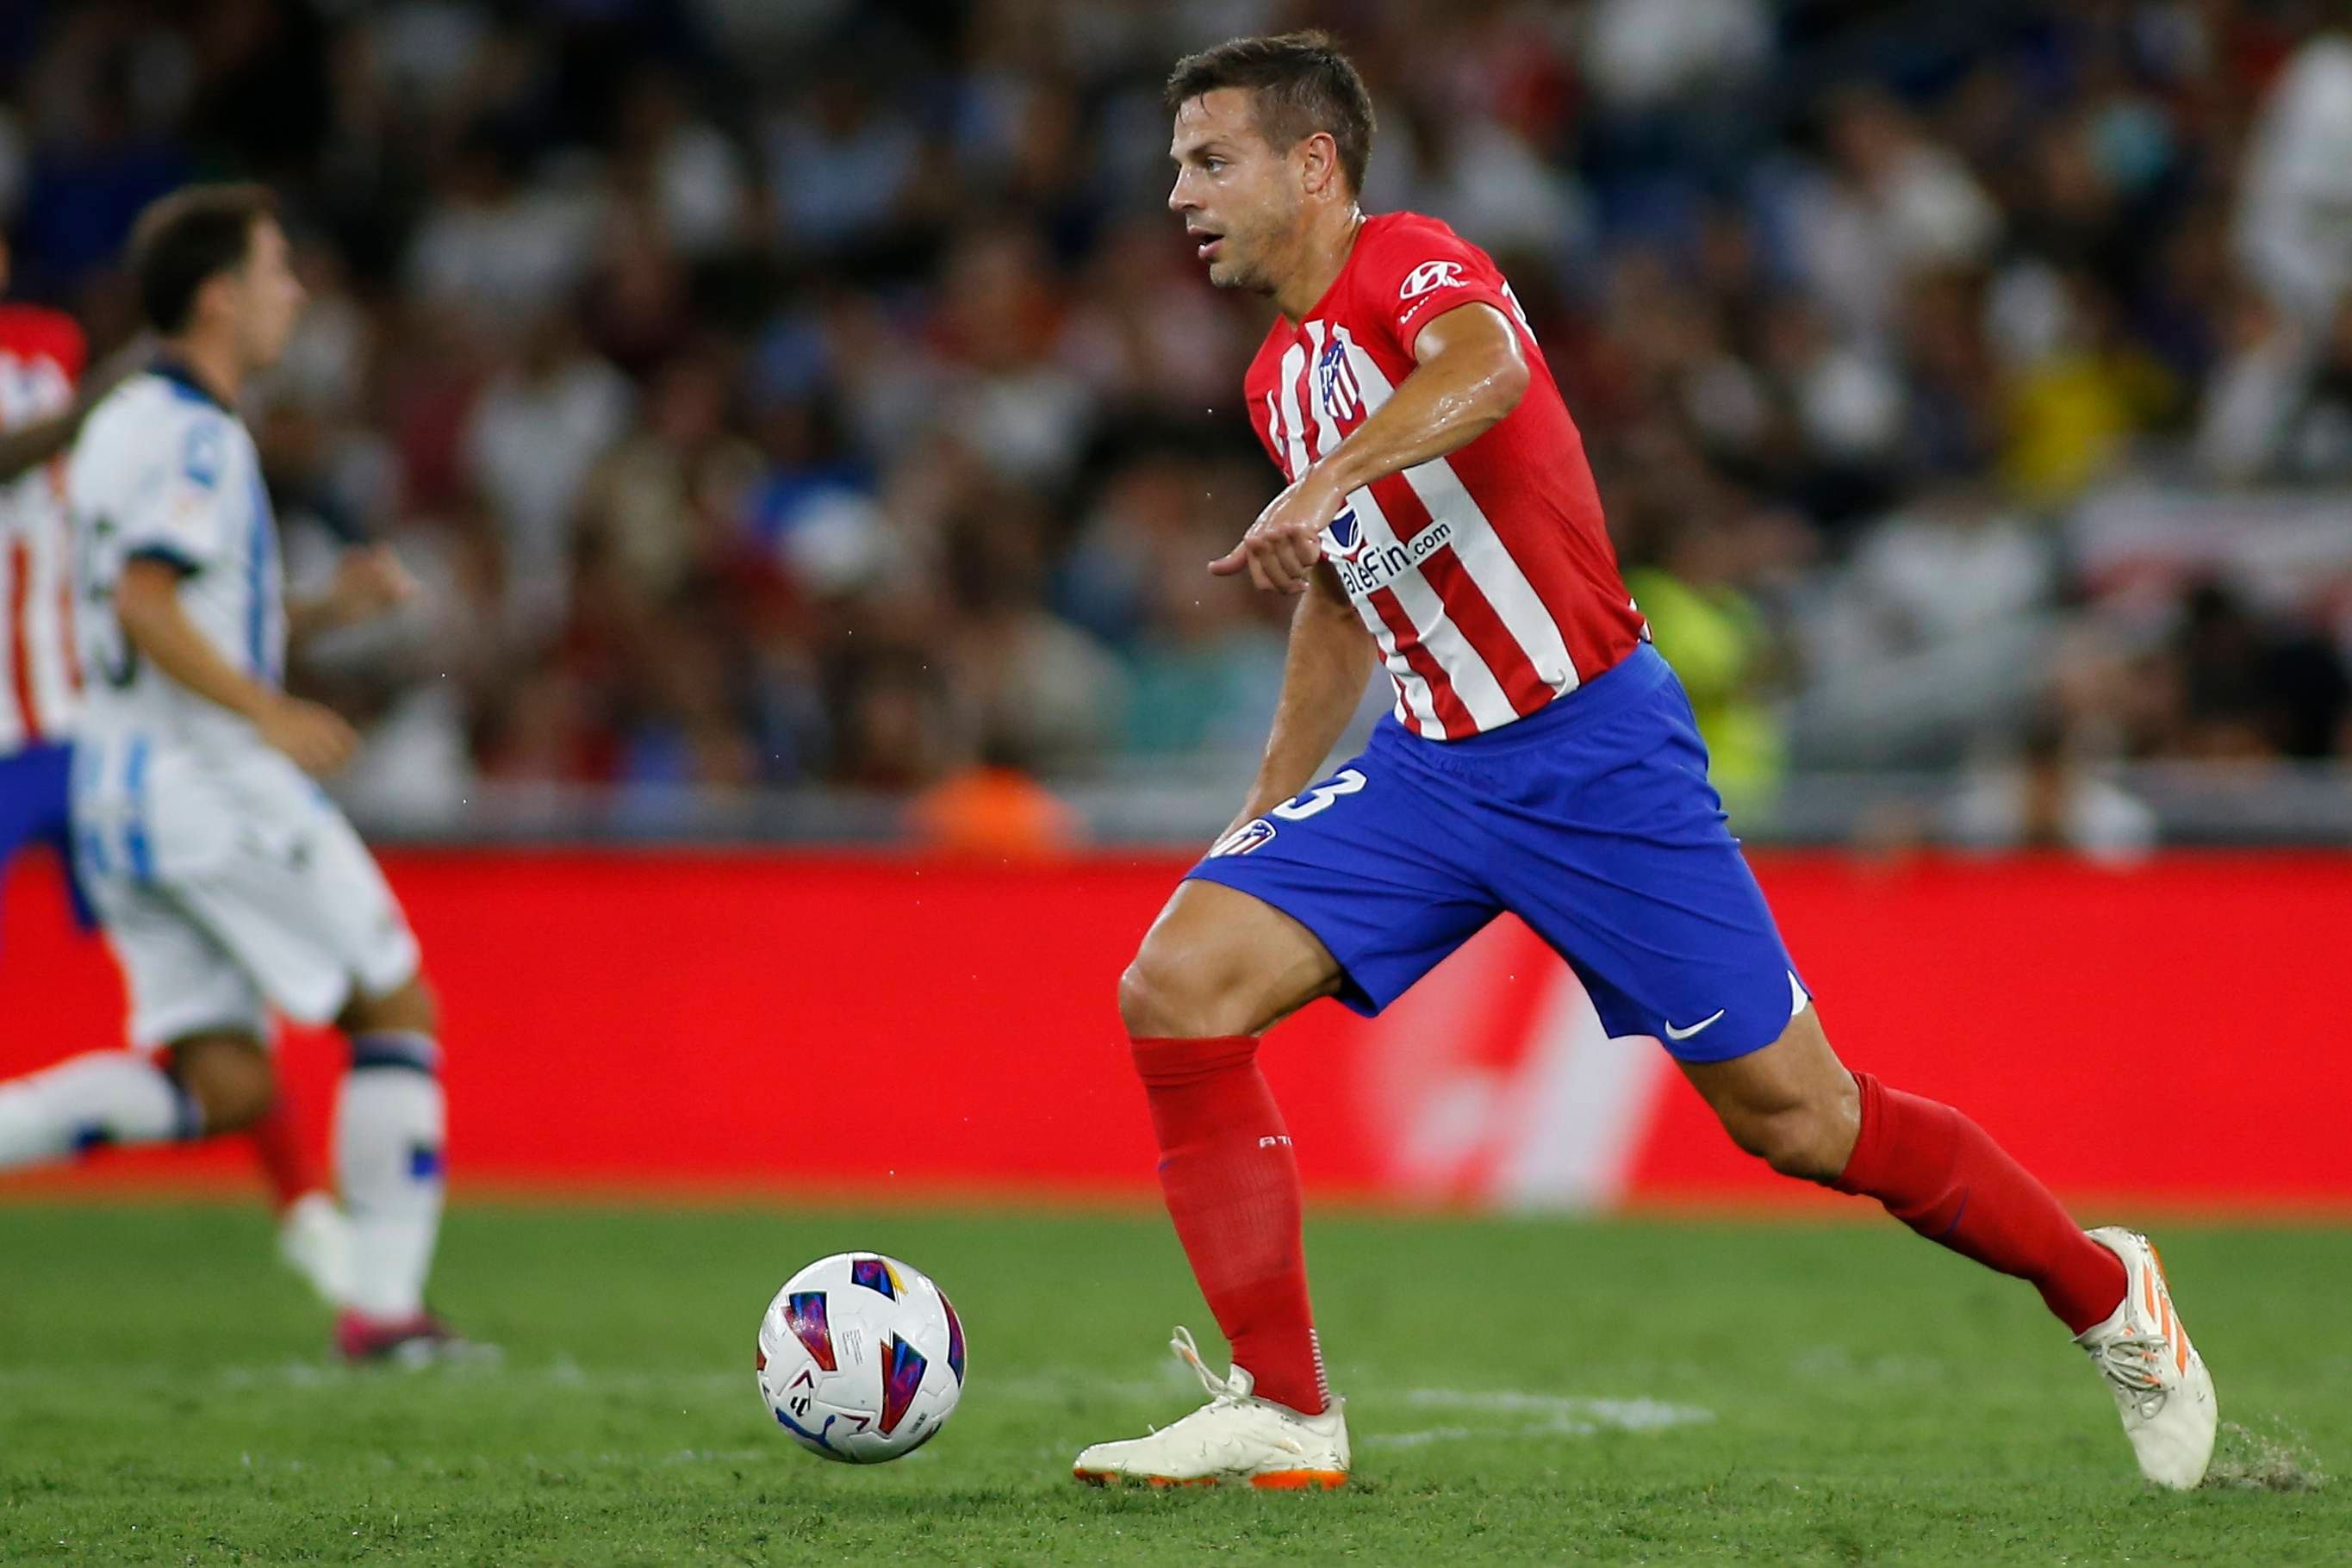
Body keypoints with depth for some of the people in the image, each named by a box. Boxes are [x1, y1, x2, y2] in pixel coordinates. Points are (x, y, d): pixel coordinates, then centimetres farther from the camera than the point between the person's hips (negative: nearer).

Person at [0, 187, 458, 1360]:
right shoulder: (190, 433, -12)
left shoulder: (126, 421, 19)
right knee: (398, 1013, 1)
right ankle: (383, 1300, -2)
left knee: (222, 1086, 5)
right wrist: (273, 717, -20)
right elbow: (144, 606, -23)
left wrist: (324, 610, 15)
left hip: (118, 787, 9)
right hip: (205, 782, -9)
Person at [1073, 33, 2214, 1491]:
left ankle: (2108, 1292, 21)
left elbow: (1484, 369, -40)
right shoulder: (1282, 374, 12)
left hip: (1594, 753, -8)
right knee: (1176, 990, -11)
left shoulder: (1409, 263, -14)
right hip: (1431, 762, 8)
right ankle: (1281, 1414, -7)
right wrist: (1266, 812, 26)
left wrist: (1327, 482, -55)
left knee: (1794, 1114, -2)